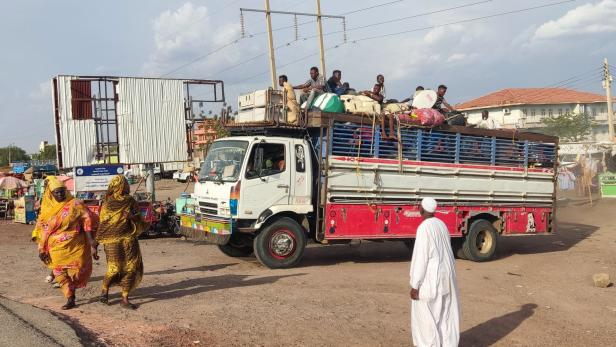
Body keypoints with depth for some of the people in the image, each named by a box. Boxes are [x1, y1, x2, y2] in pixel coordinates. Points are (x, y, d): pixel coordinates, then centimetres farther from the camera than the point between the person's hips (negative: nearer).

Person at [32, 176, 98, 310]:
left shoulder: (75, 205, -5)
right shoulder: (47, 209, 7)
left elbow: (87, 223, -6)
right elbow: (42, 229, 12)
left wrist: (92, 244, -11)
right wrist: (42, 249, 8)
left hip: (74, 247, -3)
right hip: (56, 250, 3)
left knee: (76, 272, -2)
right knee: (60, 275, 1)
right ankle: (70, 299, 13)